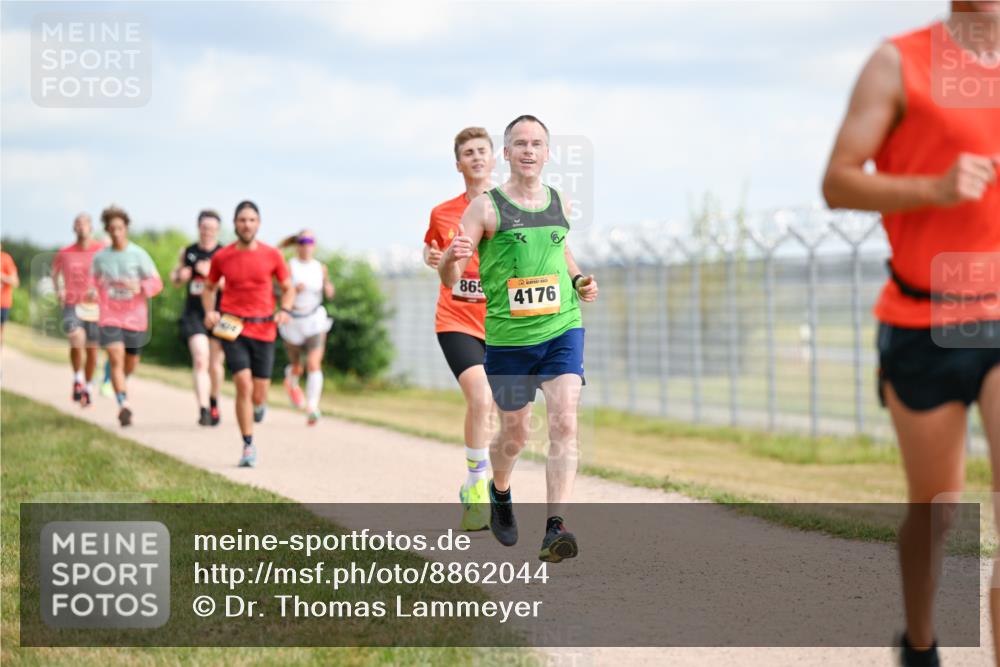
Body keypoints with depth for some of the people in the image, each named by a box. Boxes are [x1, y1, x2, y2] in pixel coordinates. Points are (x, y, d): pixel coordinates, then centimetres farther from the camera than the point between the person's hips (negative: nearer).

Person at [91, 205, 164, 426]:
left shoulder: (139, 255, -5)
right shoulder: (100, 258, 2)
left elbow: (156, 283, -6)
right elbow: (94, 282, 18)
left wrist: (139, 287, -24)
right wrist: (94, 293, -4)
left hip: (135, 316, 0)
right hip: (109, 315, 0)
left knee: (131, 362, 13)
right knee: (116, 359, -16)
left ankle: (121, 381, 47)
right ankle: (124, 404, -20)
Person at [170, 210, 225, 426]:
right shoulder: (188, 253, 8)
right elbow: (174, 279, 22)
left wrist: (211, 273, -24)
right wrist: (180, 276, -1)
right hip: (194, 313, 1)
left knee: (215, 364, 11)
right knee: (200, 360, -15)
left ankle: (213, 402, 36)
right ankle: (203, 409, -22)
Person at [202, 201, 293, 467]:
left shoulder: (272, 255, 1)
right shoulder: (221, 257, 2)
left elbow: (288, 288, 10)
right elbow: (209, 288, 17)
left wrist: (284, 310, -9)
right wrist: (209, 311, -2)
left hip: (264, 330, 1)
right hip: (232, 327, -1)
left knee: (258, 396, 3)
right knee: (243, 384, -17)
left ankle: (258, 404, 44)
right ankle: (248, 447, -7)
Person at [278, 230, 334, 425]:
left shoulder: (320, 268, 4)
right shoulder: (289, 267, -6)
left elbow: (328, 292, 18)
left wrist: (328, 290, -5)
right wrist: (294, 290, -26)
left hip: (315, 321, 1)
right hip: (293, 321, -1)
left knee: (314, 364, -17)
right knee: (297, 367, 14)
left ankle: (312, 408, -20)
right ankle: (291, 380, 52)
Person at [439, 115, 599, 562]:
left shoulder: (561, 203, 8)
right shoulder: (485, 208, -5)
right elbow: (450, 279, -8)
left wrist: (579, 281, 11)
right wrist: (453, 257, -30)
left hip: (563, 328, 2)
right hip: (508, 337, -2)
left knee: (564, 421, -17)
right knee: (515, 433, 11)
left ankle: (554, 528, -22)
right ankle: (500, 492, 45)